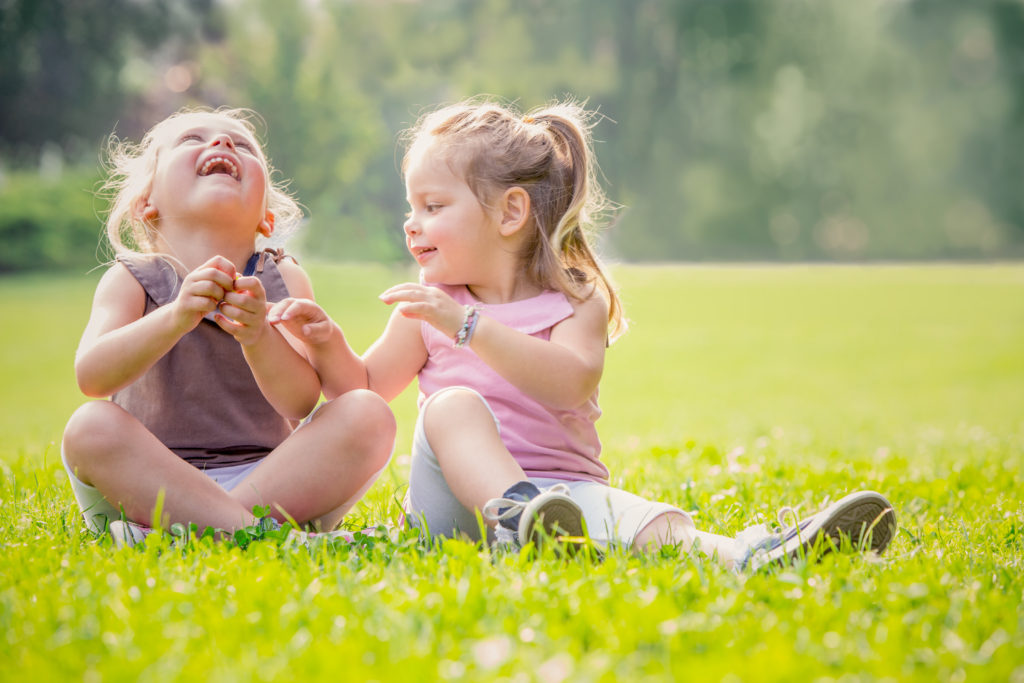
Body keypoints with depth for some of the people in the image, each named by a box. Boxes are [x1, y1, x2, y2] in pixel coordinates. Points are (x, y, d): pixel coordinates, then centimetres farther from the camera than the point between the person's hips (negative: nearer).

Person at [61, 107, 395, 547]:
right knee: (90, 427, -29)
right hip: (151, 483, -2)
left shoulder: (283, 280, 5)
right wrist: (174, 317, -35)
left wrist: (259, 336, -32)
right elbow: (92, 378, -18)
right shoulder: (132, 280, 2)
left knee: (368, 415, -19)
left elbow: (300, 403, -11)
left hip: (267, 477, 2)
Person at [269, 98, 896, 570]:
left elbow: (571, 383, -20)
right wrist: (327, 344, -5)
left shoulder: (576, 301, 2)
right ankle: (515, 519, -56)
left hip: (562, 483, -1)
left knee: (651, 523, -34)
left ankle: (745, 553, -63)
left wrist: (468, 327, -27)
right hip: (457, 496, 2)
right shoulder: (430, 308, 13)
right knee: (453, 404, -31)